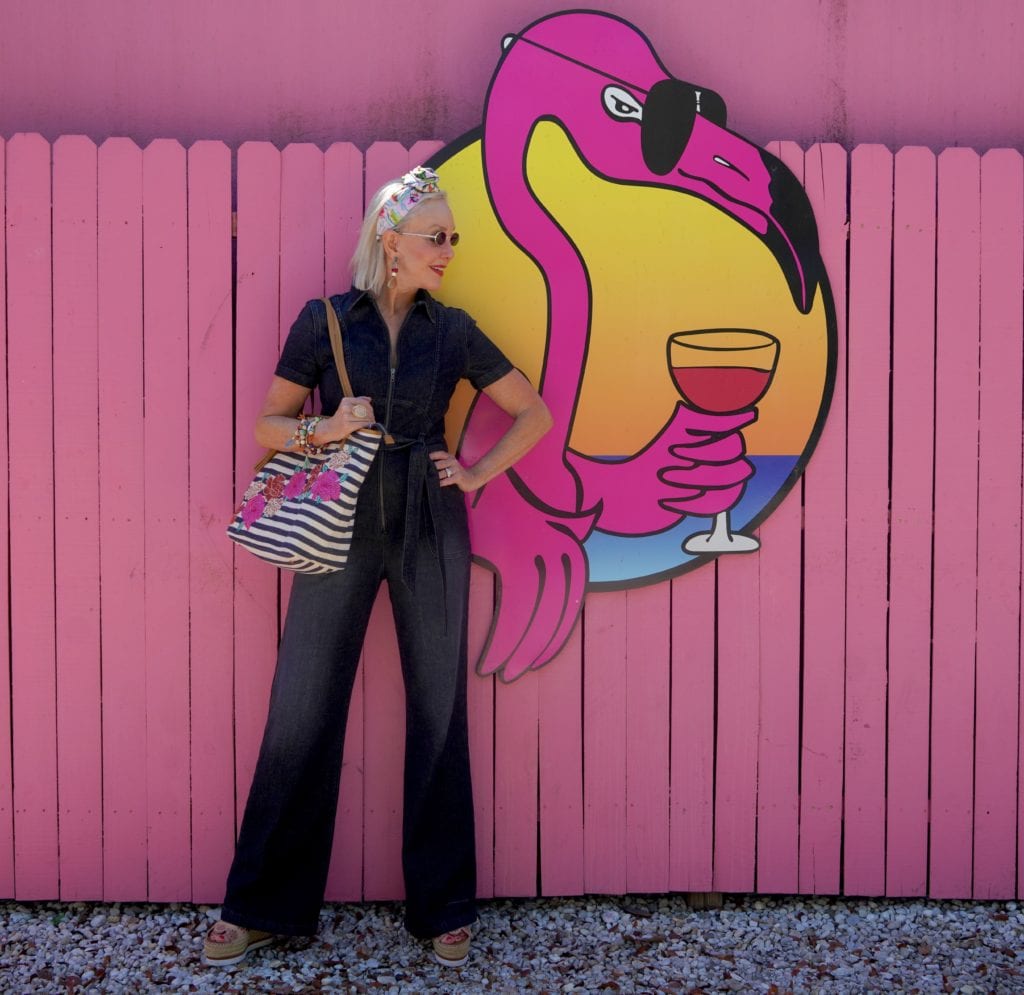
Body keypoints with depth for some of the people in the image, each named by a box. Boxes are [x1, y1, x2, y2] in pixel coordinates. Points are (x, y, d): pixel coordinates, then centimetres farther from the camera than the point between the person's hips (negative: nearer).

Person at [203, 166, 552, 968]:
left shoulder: (453, 331, 6)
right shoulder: (323, 320, 3)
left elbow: (535, 413, 12)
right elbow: (268, 425, 5)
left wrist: (478, 473, 2)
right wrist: (325, 429, -13)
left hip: (430, 529, 1)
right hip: (342, 525, -1)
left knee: (439, 713, 6)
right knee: (301, 713, 2)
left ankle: (443, 908, 22)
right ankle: (263, 907, 20)